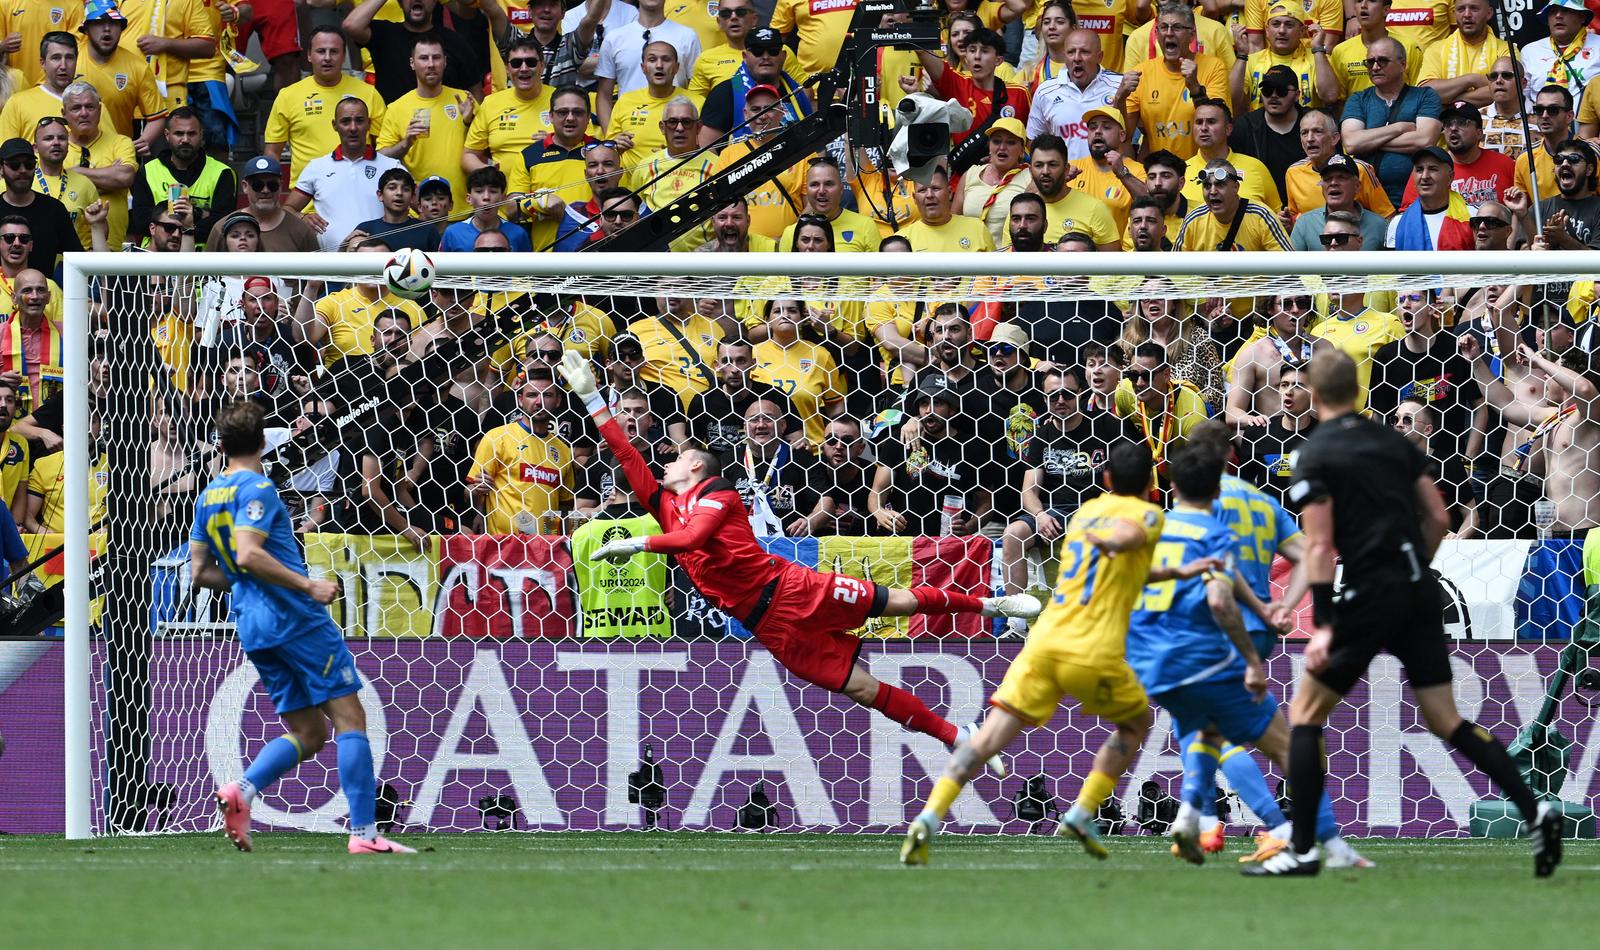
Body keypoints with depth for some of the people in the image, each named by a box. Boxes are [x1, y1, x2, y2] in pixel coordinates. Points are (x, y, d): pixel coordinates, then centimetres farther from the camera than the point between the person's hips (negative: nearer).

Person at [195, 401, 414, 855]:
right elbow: (247, 554, -22)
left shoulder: (207, 498, 15)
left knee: (308, 733, 11)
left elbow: (200, 571, 18)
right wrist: (307, 585, -22)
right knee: (349, 718, -4)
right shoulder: (256, 489, -9)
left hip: (253, 628, 8)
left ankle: (240, 791, -11)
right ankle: (363, 832, -11)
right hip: (296, 617, -8)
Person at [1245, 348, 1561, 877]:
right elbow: (1438, 519, 12)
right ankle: (1534, 810, -4)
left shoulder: (1316, 456, -5)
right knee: (1445, 719, 12)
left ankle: (1303, 850, -1)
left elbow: (1319, 545, -12)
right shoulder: (1395, 442, 12)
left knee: (1305, 713, 5)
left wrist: (1323, 626, -15)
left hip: (1371, 595, -6)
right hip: (1420, 590, 6)